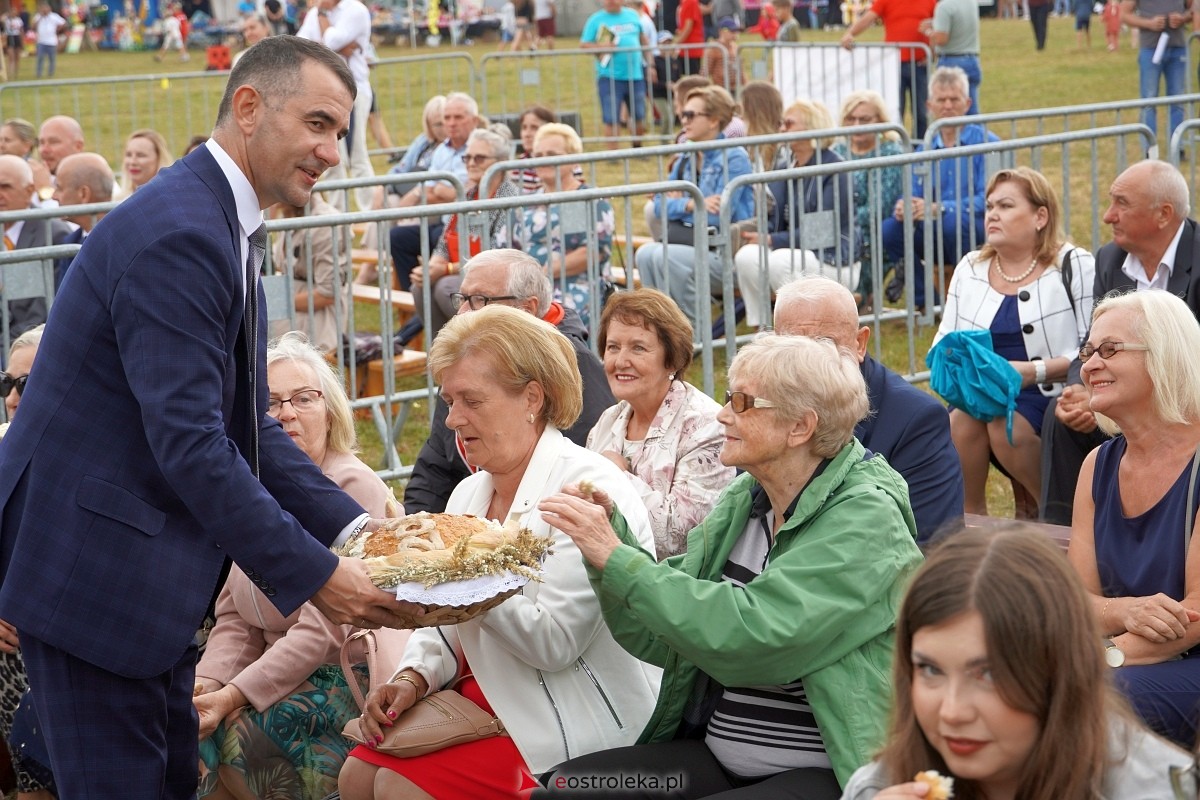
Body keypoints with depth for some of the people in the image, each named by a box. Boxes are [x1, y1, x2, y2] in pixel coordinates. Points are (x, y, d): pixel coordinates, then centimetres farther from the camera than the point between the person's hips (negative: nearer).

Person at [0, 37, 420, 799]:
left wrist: (354, 528, 3)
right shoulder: (177, 233, -21)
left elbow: (249, 424, 13)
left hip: (146, 565, 10)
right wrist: (312, 575, -23)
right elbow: (191, 441, -26)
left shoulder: (224, 227, 13)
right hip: (91, 570, -10)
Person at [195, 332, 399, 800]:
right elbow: (234, 621, 8)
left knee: (233, 734, -24)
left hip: (351, 675, -7)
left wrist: (232, 697, -27)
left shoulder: (352, 488, -13)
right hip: (282, 671, 7)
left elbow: (324, 631, -21)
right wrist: (207, 683, -13)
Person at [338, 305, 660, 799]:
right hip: (488, 695, 8)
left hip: (573, 721, -8)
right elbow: (450, 627, 14)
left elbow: (554, 643, -22)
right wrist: (413, 678, -6)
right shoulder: (470, 493, 9)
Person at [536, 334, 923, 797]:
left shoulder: (864, 518, -13)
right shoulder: (744, 498, 8)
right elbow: (661, 643, 8)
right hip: (715, 754, 7)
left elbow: (754, 635, -26)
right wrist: (609, 530, -6)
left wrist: (619, 559, -22)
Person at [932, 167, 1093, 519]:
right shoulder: (971, 268, 14)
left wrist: (1036, 371, -19)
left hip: (1051, 398, -4)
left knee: (1004, 422, -32)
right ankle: (969, 515, -15)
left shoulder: (1074, 266, 0)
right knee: (960, 419, -28)